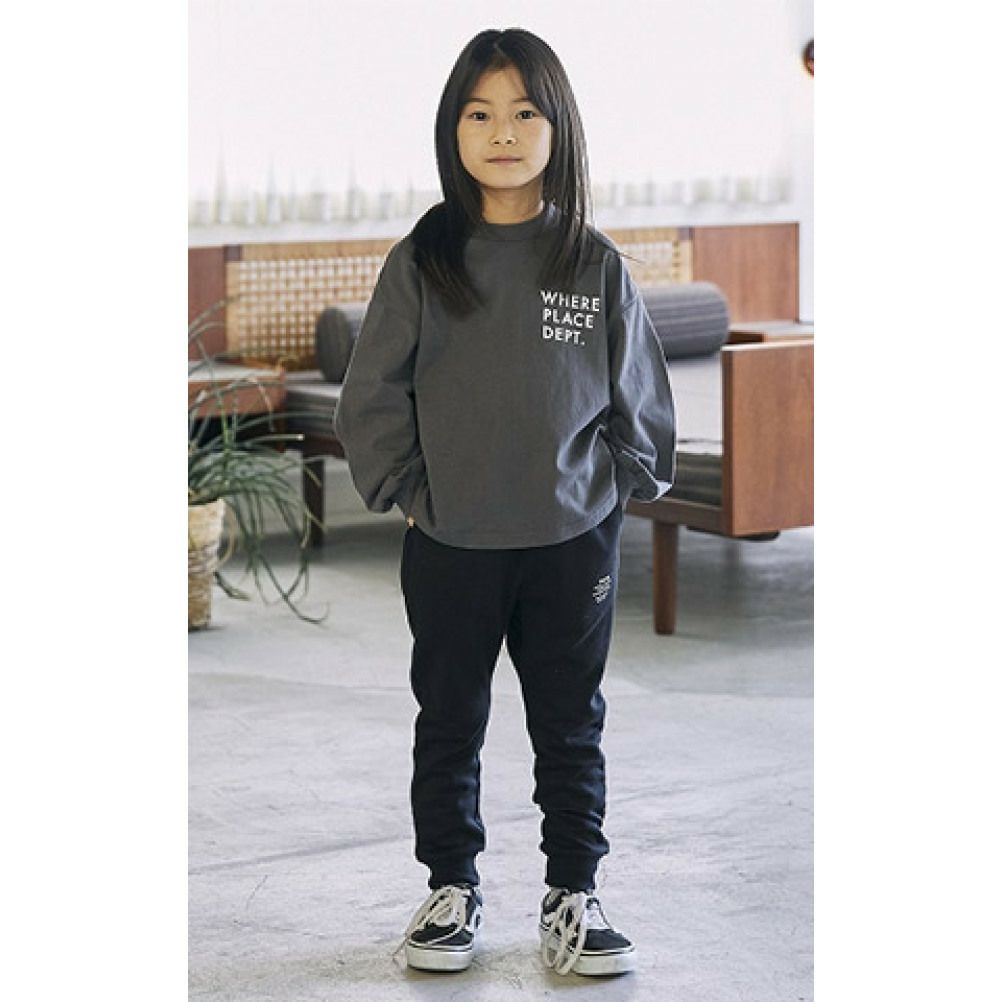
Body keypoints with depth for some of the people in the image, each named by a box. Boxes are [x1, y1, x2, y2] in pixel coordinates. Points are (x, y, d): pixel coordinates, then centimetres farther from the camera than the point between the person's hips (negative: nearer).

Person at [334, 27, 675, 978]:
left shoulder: (596, 265, -2)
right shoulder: (420, 262, -4)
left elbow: (639, 394, 6)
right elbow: (373, 394, 0)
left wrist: (623, 486, 2)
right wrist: (404, 489, -3)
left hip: (573, 540, 0)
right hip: (448, 544, 0)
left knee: (572, 726, 9)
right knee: (448, 722, 12)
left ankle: (573, 895, 23)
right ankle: (452, 889, 27)